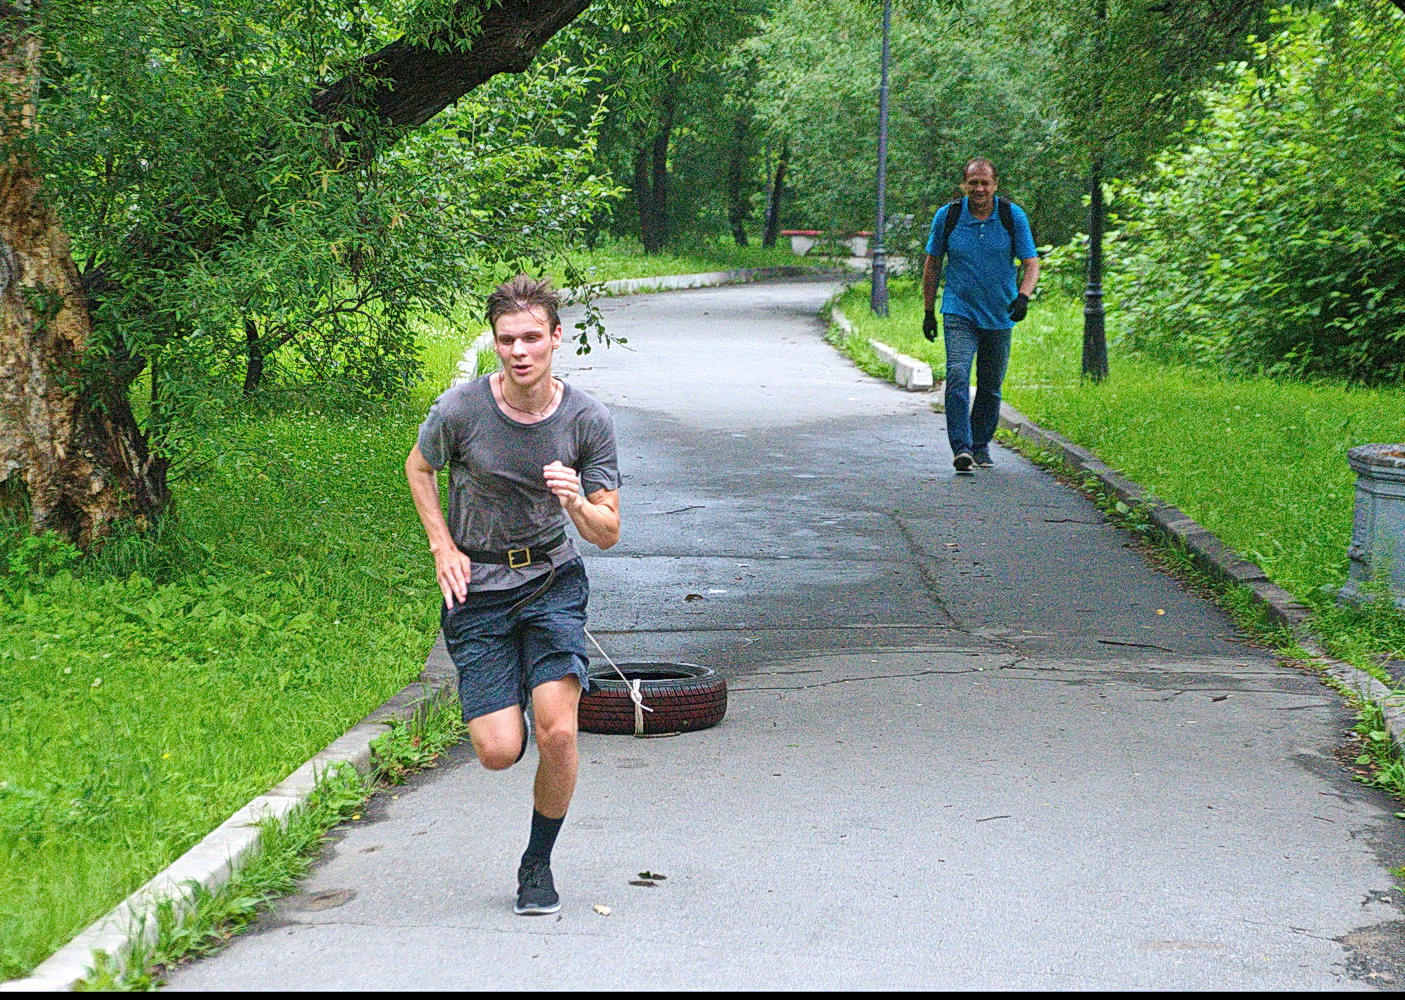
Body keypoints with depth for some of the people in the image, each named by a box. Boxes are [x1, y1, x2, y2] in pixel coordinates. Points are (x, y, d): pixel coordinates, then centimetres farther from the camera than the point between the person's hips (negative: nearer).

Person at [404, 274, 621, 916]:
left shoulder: (587, 420, -10)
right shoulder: (460, 410, -13)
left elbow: (608, 533, -4)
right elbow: (419, 467, 10)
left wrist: (577, 503, -26)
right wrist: (443, 546, -1)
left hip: (552, 580, 1)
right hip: (477, 586, 0)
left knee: (556, 733, -18)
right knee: (499, 752, -9)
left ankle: (538, 864, 7)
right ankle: (502, 707, 30)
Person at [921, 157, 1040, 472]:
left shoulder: (1013, 216, -3)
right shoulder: (947, 216, -2)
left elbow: (1032, 262, -3)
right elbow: (932, 263, 9)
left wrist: (1023, 296, -23)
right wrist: (929, 311, 11)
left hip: (999, 316, 1)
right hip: (959, 313, -1)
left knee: (990, 387, 9)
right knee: (957, 376, -20)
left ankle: (981, 445, 27)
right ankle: (961, 448, -25)